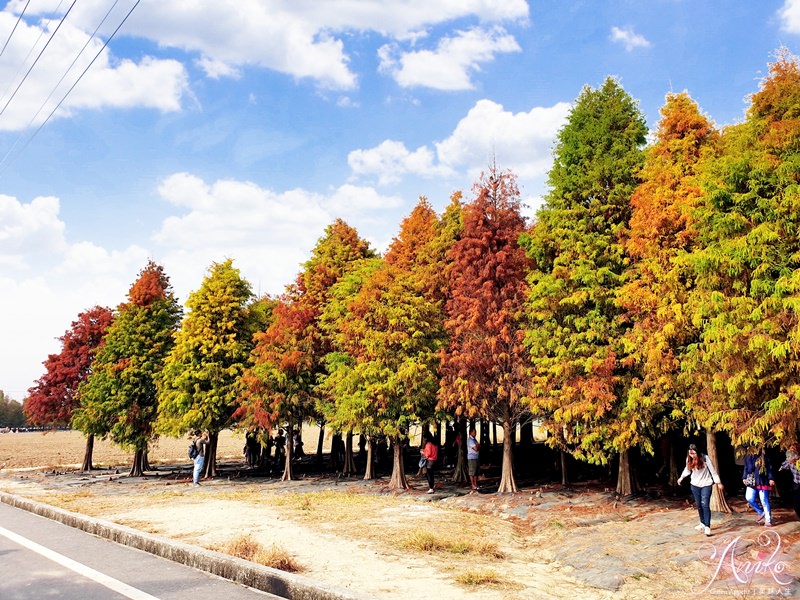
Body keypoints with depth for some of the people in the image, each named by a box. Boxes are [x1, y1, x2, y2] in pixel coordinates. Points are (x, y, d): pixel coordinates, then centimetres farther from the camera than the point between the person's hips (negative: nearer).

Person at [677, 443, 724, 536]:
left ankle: (707, 527, -11)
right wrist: (681, 477, 8)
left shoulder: (704, 458, -20)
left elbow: (713, 470, -12)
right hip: (695, 485, 4)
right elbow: (687, 469, 13)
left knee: (705, 505, -12)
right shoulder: (689, 459, -8)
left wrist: (718, 482, -9)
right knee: (699, 505, 11)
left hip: (706, 484, -4)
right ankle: (702, 523, 27)